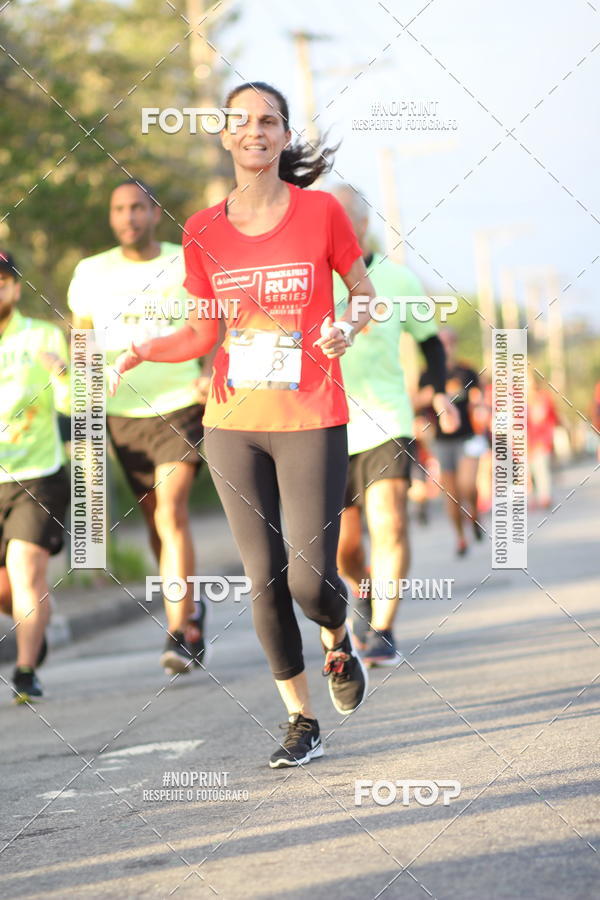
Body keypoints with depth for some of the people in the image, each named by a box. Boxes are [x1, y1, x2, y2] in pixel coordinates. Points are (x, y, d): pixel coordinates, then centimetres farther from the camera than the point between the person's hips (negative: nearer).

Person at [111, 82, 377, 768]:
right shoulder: (203, 231, 4)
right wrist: (139, 352, -6)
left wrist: (349, 325, -14)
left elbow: (367, 296, 7)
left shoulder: (321, 211, -3)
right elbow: (202, 333, 11)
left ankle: (339, 637, 29)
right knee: (264, 578, 3)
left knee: (310, 580, -8)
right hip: (233, 424, 3)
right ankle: (301, 722, 17)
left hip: (311, 422, -3)